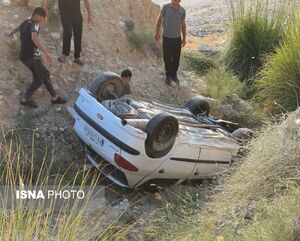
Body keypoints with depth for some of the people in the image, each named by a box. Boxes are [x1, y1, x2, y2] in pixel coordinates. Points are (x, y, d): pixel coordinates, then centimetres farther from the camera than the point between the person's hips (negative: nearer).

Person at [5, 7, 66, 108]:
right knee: (39, 79, 5)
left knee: (45, 74, 16)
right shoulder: (35, 25, -16)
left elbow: (18, 27, 36)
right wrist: (45, 52, -43)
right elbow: (34, 38, -36)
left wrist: (10, 33, 58)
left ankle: (55, 97, 21)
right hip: (32, 56, -9)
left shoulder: (25, 23, 12)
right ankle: (25, 99, 12)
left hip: (24, 56, 9)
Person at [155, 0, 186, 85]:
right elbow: (160, 19, 2)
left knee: (176, 58, 10)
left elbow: (183, 24, 7)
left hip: (177, 38, 2)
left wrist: (184, 38, 9)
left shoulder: (182, 10, -5)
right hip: (166, 37, -2)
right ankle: (168, 76, 23)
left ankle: (174, 75, 30)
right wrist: (157, 32, 3)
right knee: (167, 58, 5)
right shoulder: (165, 7, -11)